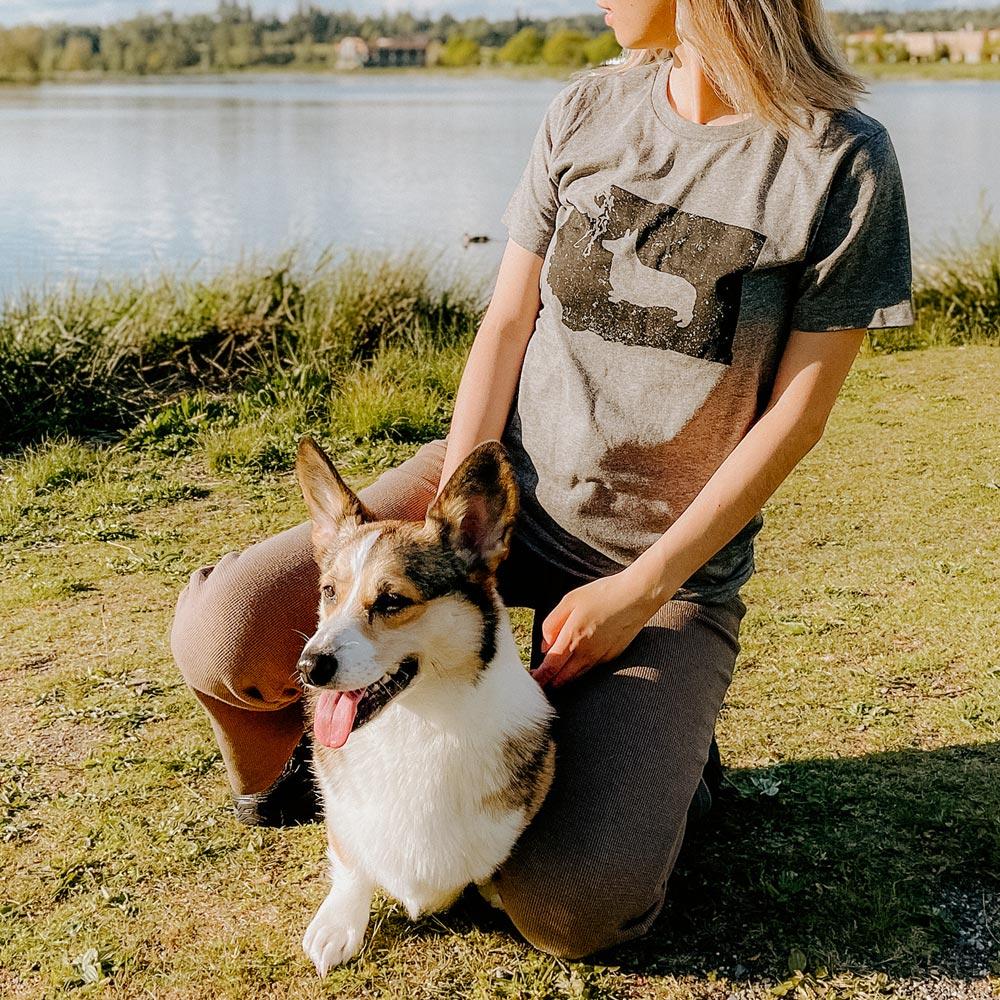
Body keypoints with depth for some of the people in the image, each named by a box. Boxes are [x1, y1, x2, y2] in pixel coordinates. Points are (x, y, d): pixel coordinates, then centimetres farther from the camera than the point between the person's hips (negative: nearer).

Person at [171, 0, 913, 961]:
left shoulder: (843, 162, -11)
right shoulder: (586, 110, 1)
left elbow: (797, 412, -10)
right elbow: (506, 325, 2)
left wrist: (642, 592, -15)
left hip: (673, 564, -2)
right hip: (504, 484, 3)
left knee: (572, 911, -19)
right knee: (223, 633, -21)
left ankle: (653, 735, 13)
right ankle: (275, 770, 14)